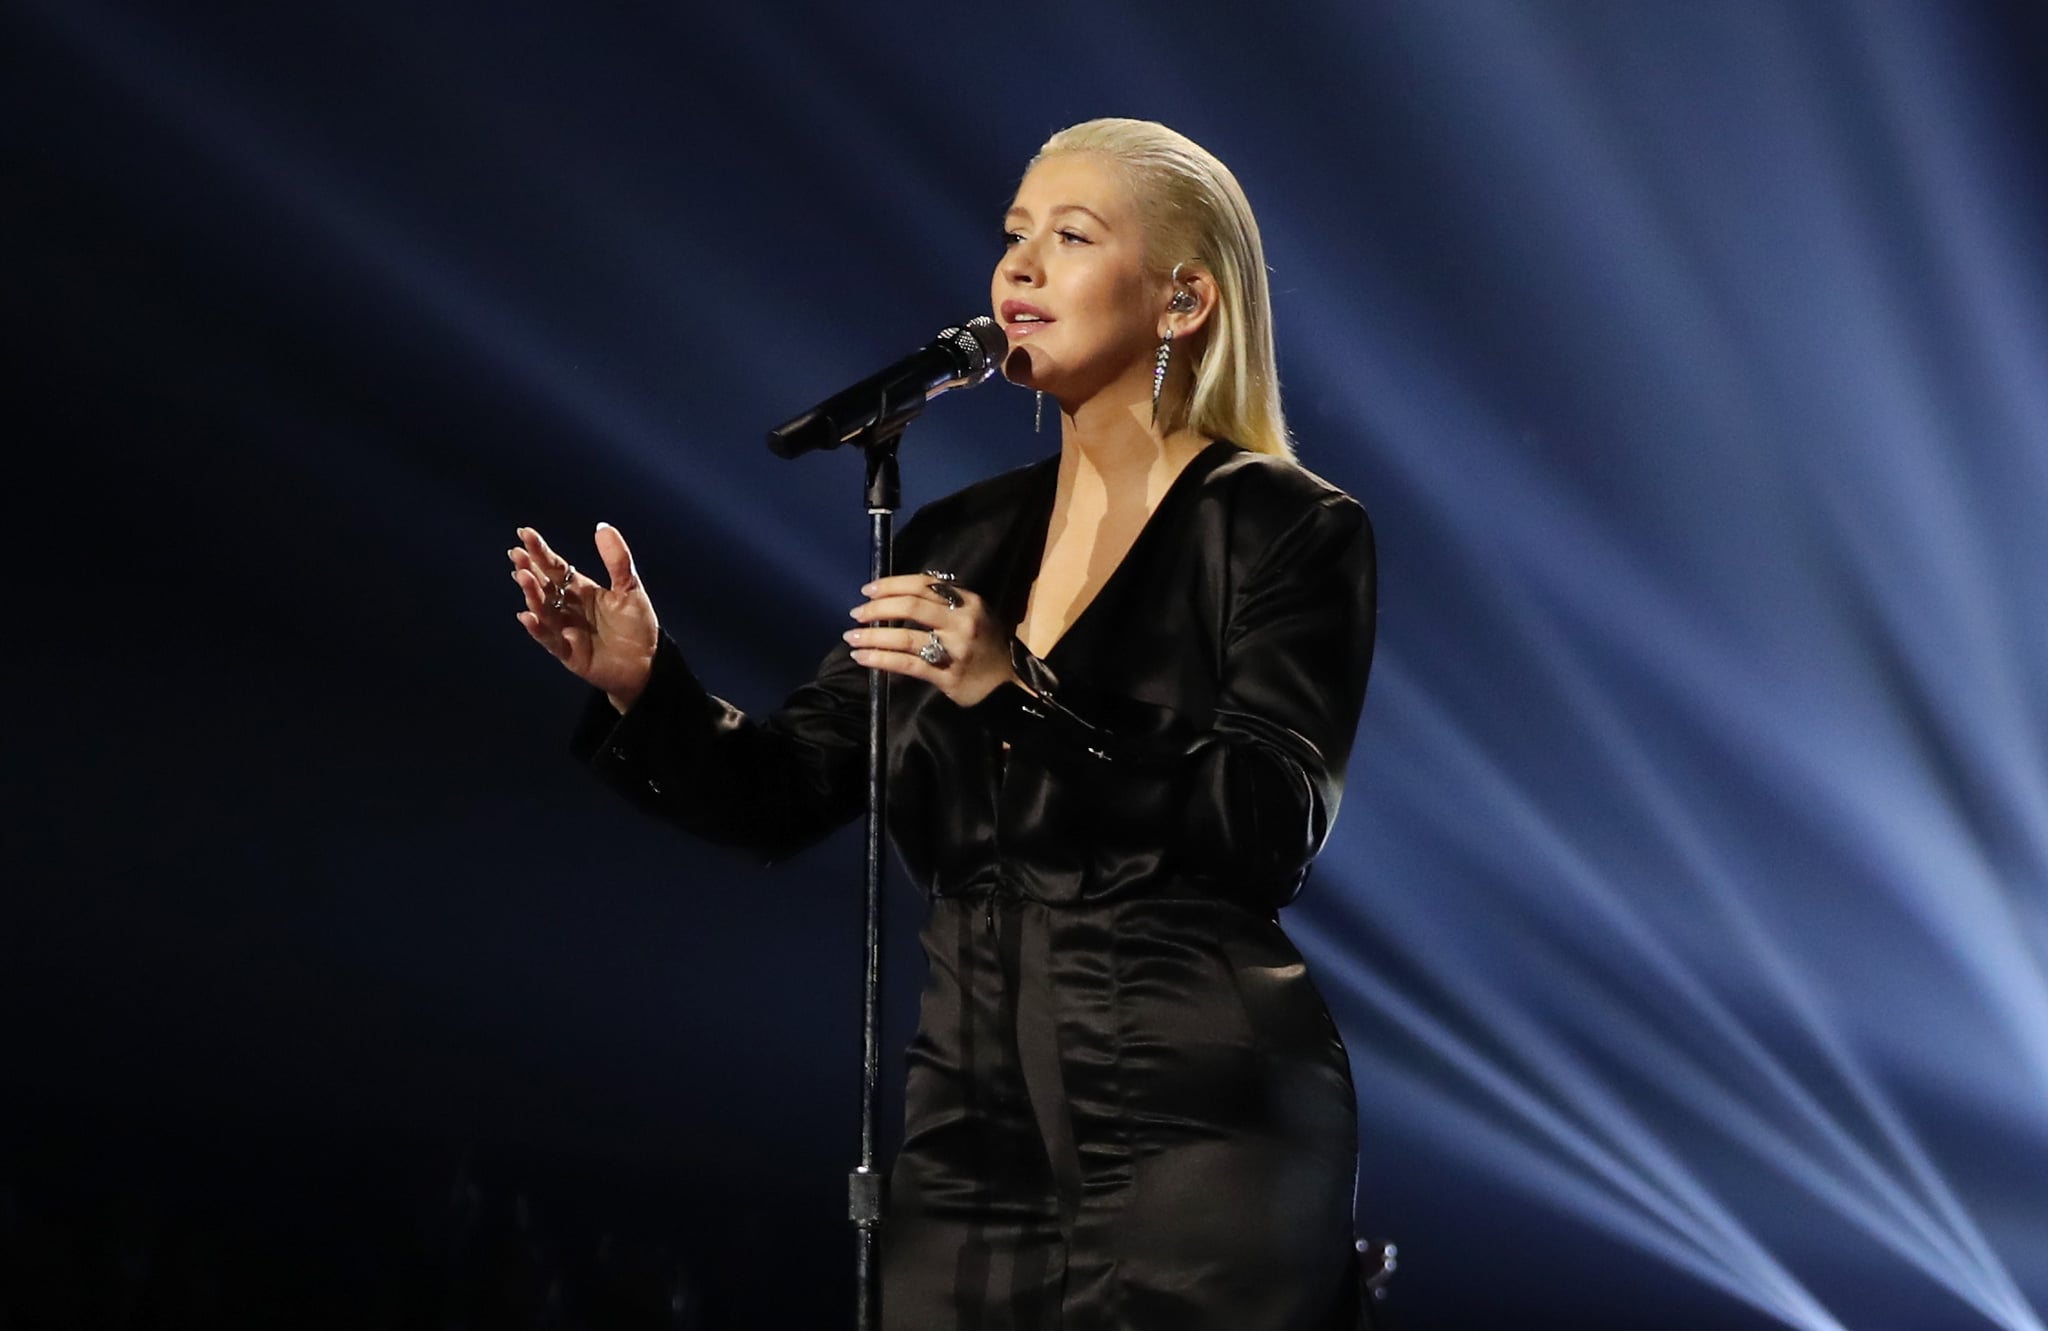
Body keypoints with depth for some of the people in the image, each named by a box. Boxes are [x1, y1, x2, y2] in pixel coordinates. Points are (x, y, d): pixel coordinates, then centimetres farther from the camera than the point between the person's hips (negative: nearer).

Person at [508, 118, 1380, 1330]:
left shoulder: (1290, 531, -3)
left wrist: (1019, 693, -24)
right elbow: (779, 795, 9)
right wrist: (643, 686, -10)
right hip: (974, 1129, 5)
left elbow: (1269, 835, -15)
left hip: (1195, 1128, -5)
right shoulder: (962, 543, 12)